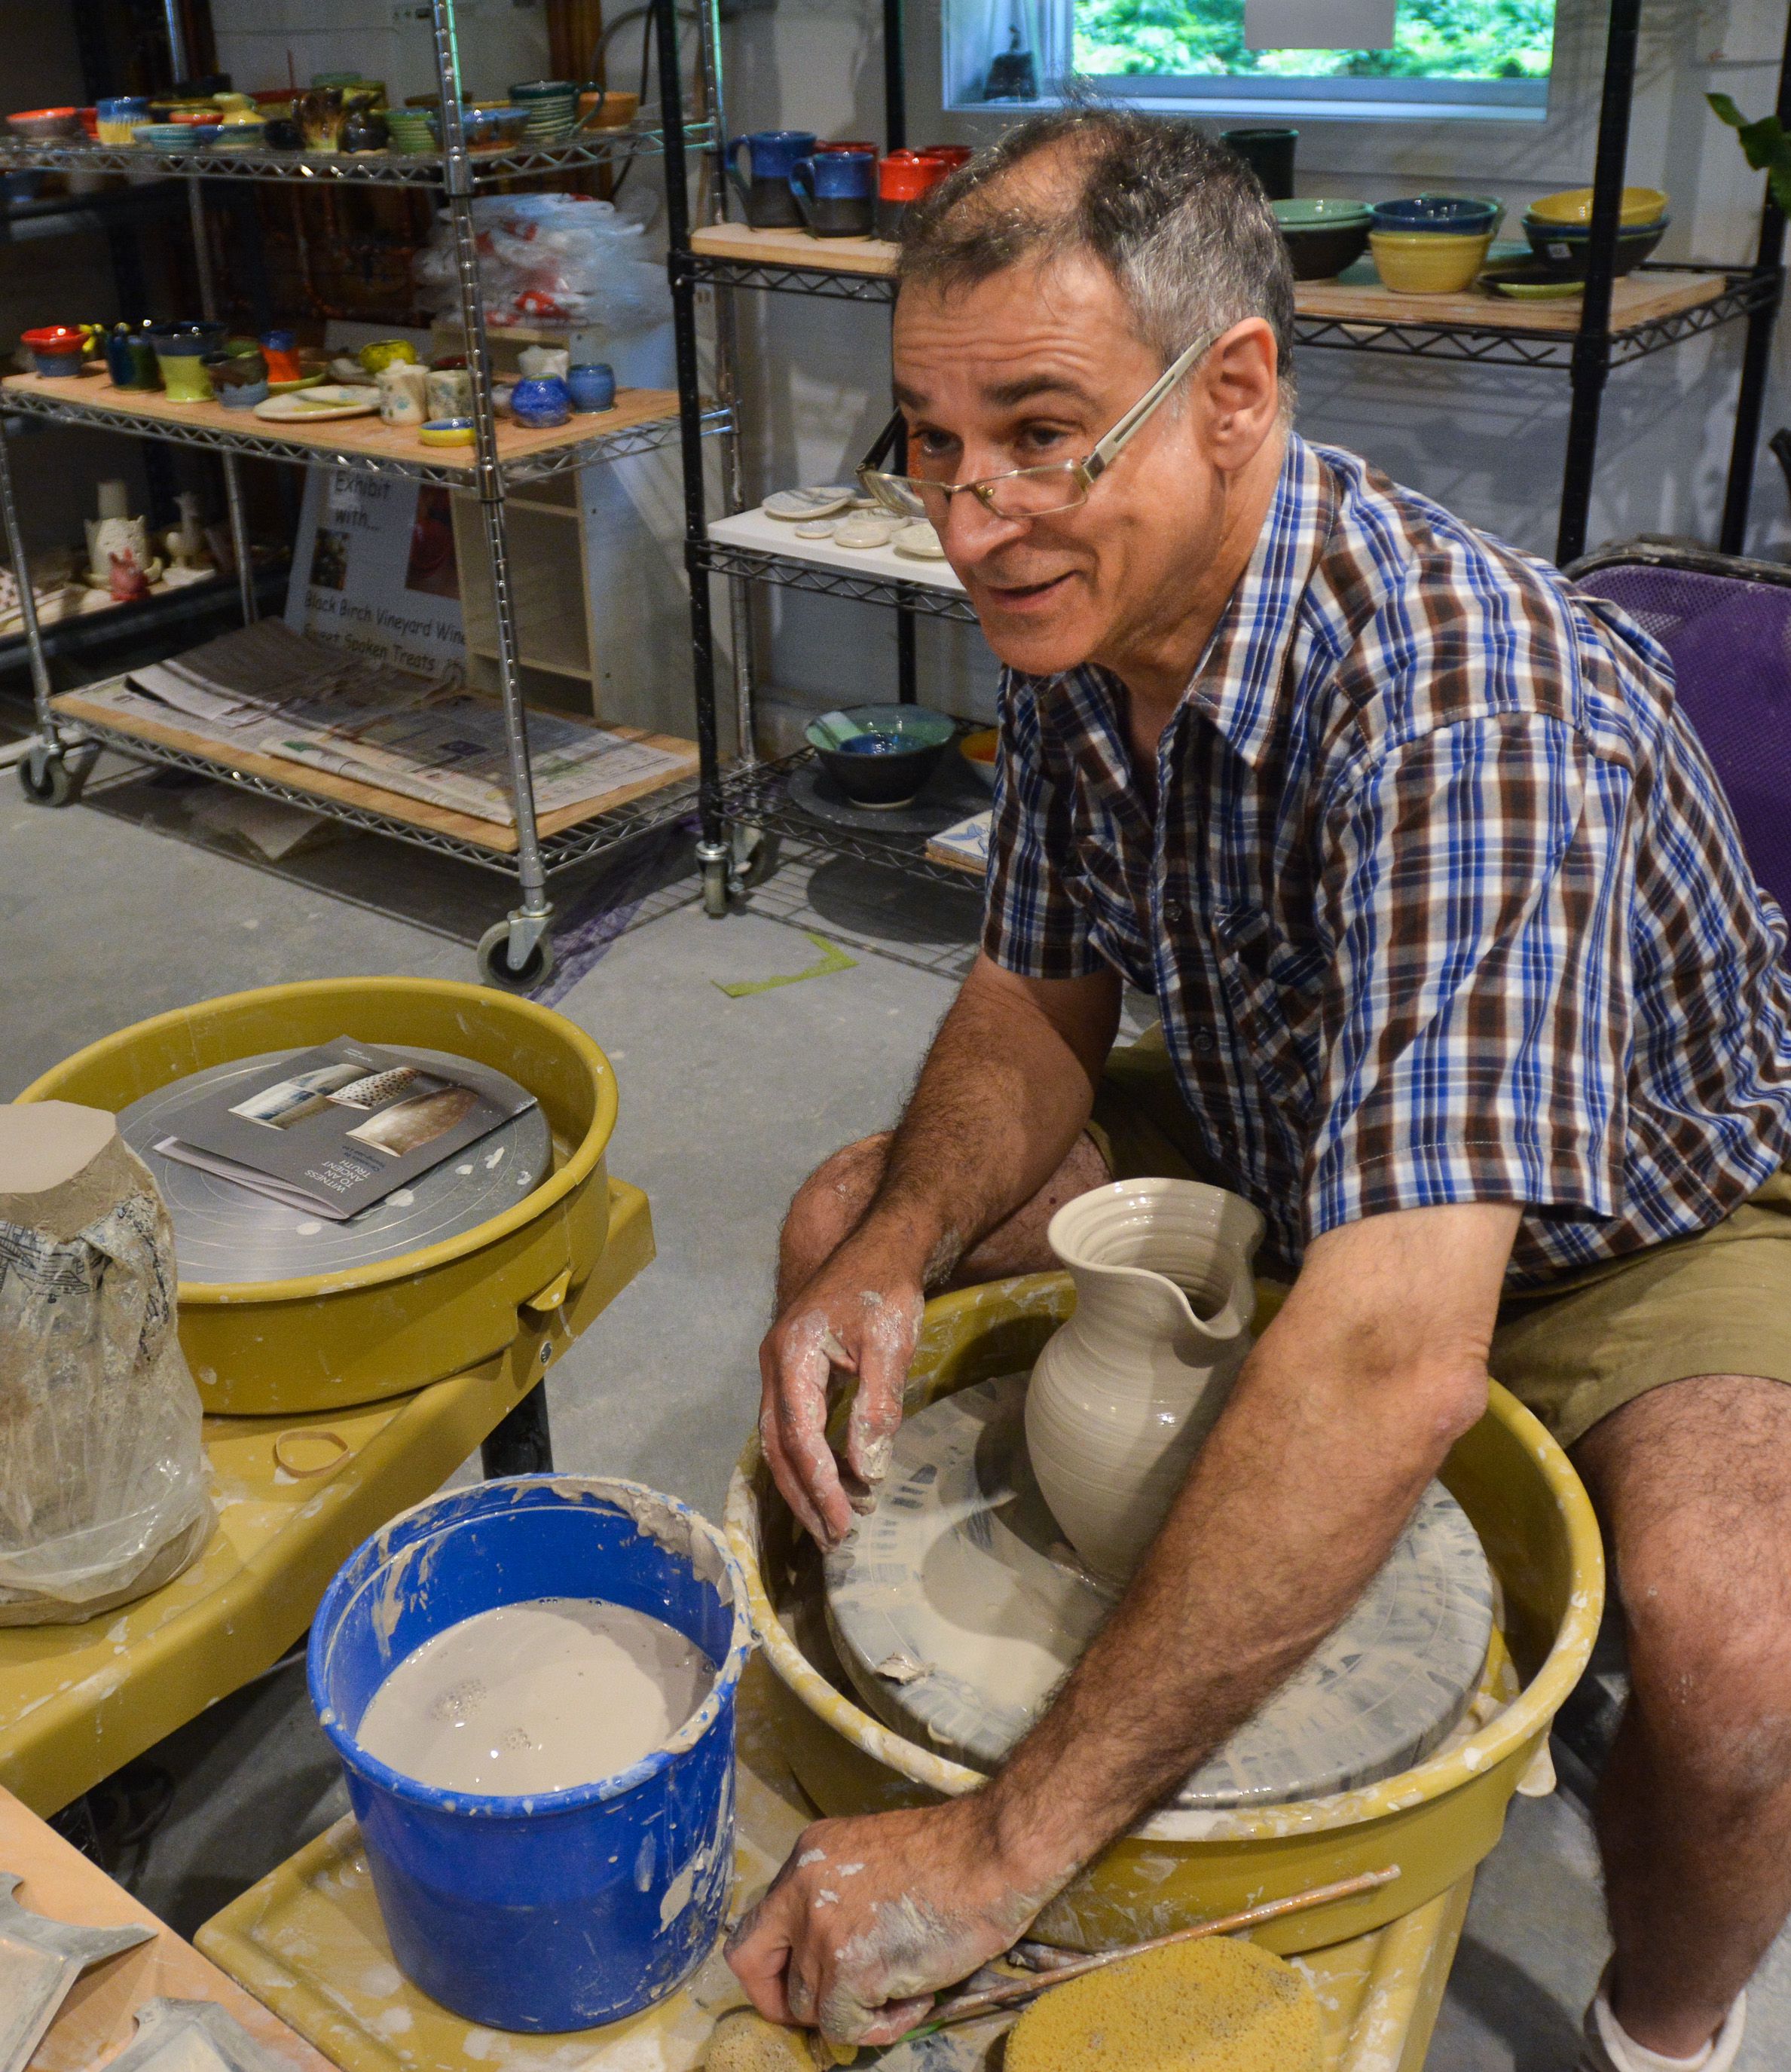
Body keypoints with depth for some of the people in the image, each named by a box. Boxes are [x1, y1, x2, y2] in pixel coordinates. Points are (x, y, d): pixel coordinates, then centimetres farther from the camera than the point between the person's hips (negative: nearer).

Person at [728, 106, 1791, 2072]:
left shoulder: (1454, 685, -38)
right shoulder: (1076, 612, -14)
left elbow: (1393, 1360, -47)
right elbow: (1040, 994, 0)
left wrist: (1007, 1844, -44)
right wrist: (893, 1254, -21)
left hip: (1633, 1217, -6)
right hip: (1277, 1149, 6)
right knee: (840, 1225, -3)